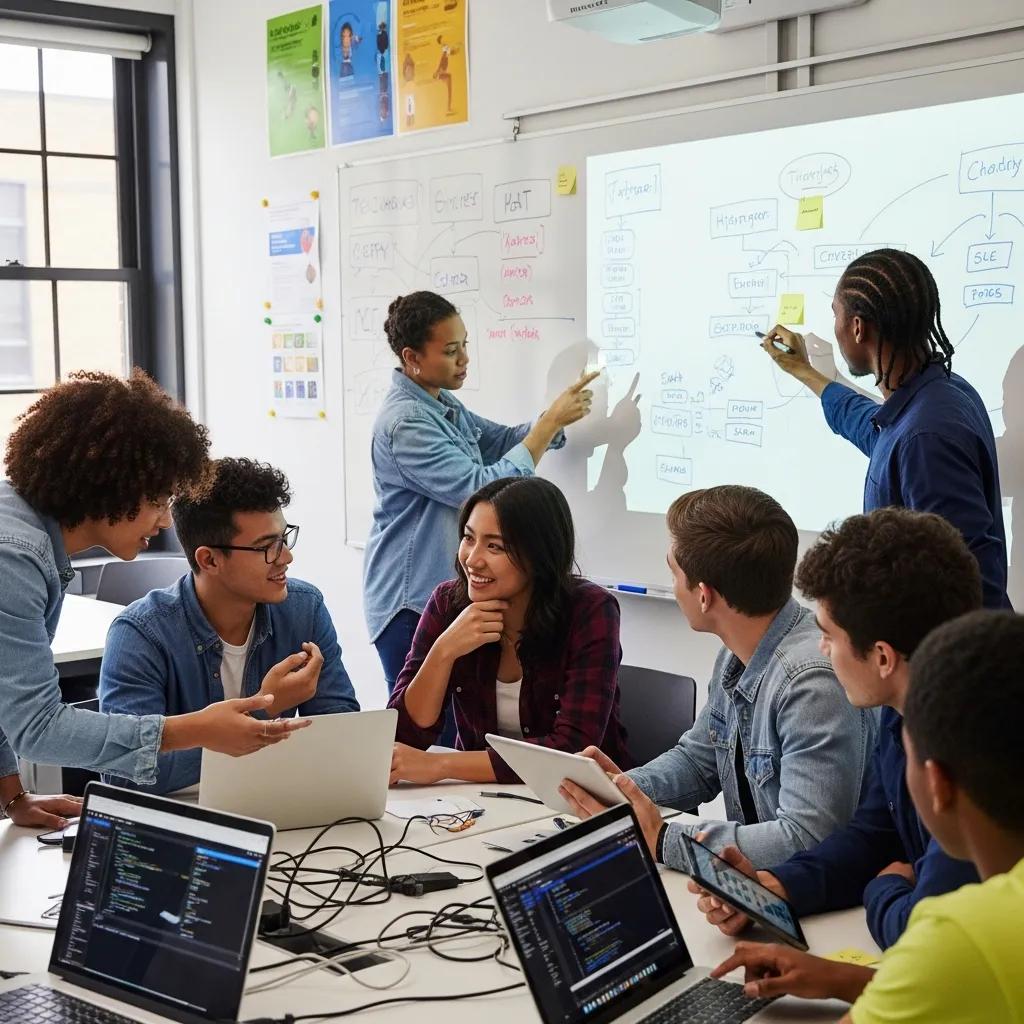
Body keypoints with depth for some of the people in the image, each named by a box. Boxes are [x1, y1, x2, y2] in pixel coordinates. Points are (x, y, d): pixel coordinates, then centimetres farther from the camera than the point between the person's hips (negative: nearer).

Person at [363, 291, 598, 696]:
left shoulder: (444, 404, 9)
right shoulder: (405, 422, -21)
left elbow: (501, 441, 19)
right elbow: (482, 489, -26)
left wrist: (553, 419, -2)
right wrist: (551, 421, -21)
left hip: (447, 590, 9)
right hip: (411, 602, -9)